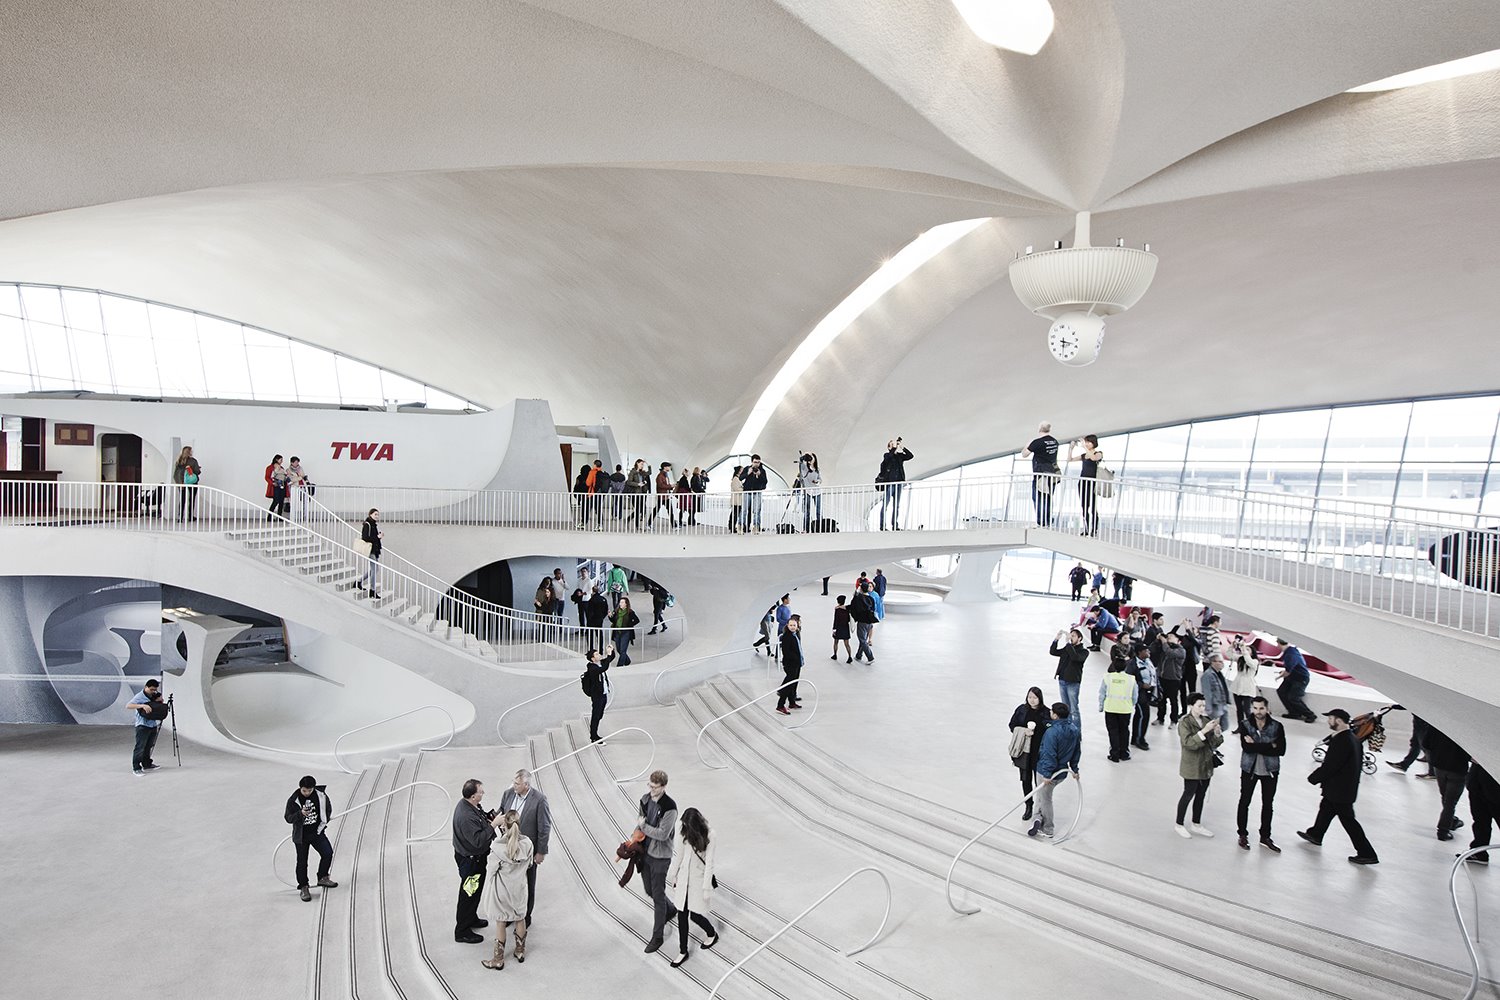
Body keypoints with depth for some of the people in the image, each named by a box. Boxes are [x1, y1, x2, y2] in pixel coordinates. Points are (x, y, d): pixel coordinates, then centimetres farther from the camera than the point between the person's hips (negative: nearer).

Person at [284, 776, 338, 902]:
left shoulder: (321, 795, -8)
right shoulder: (293, 800, -13)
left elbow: (328, 809, 9)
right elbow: (288, 818, -14)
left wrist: (323, 823, 4)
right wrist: (301, 814, -31)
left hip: (317, 832, 2)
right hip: (301, 836, -2)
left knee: (327, 853, -9)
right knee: (302, 862, 6)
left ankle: (322, 878, 12)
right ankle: (303, 888, 21)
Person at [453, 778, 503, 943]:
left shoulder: (467, 804, -4)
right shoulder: (466, 817, -35)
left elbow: (478, 819, 13)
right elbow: (478, 840, -35)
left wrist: (488, 817, -4)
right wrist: (493, 825, -32)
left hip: (475, 857, 10)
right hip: (470, 860, -10)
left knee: (475, 891, 27)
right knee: (468, 894, 8)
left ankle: (471, 919, 47)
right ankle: (462, 932, 25)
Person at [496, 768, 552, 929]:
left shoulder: (539, 799, -23)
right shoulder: (508, 794, -8)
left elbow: (545, 827, -16)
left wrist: (541, 852, -12)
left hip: (528, 851, -4)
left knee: (527, 886, 14)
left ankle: (525, 918, 33)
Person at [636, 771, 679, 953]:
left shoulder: (669, 808, -25)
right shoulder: (645, 799, -3)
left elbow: (662, 834, -25)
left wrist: (643, 826, -18)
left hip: (660, 856, -7)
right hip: (645, 851, 7)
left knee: (658, 896, 2)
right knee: (649, 890, 22)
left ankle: (657, 937, 16)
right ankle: (670, 909, 48)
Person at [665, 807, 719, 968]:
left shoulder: (708, 838, -19)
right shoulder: (683, 834, -7)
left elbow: (709, 864, -15)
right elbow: (678, 856, 4)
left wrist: (706, 888, -14)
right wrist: (672, 877, 10)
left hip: (698, 881, -4)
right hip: (683, 880, 4)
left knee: (695, 915, 2)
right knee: (682, 916, 8)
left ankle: (712, 934, 34)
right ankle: (683, 951, 24)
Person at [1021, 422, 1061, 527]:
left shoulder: (1037, 442, -13)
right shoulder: (1055, 441, 9)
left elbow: (1024, 454, -5)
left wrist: (1028, 444, 11)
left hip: (1040, 473, -7)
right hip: (1052, 473, 7)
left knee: (1038, 498, -4)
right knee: (1048, 499, 11)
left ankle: (1041, 523, -9)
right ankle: (1048, 523, 13)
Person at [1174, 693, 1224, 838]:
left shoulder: (1206, 720, 2)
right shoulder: (1184, 722, -14)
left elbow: (1215, 743, 5)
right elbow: (1189, 743, -25)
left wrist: (1217, 732, -15)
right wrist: (1204, 730, -31)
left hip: (1206, 765, 6)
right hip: (1192, 767, -6)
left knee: (1201, 795, 15)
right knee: (1188, 794, 4)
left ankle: (1196, 825, 31)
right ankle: (1179, 825, 19)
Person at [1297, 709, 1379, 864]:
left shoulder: (1341, 741, -27)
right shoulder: (1352, 738, 4)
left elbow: (1330, 766, -25)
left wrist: (1313, 778, -10)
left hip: (1339, 790, -10)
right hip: (1348, 786, 10)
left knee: (1348, 819, 0)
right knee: (1325, 808, 24)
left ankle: (1367, 854, 8)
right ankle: (1315, 835, 41)